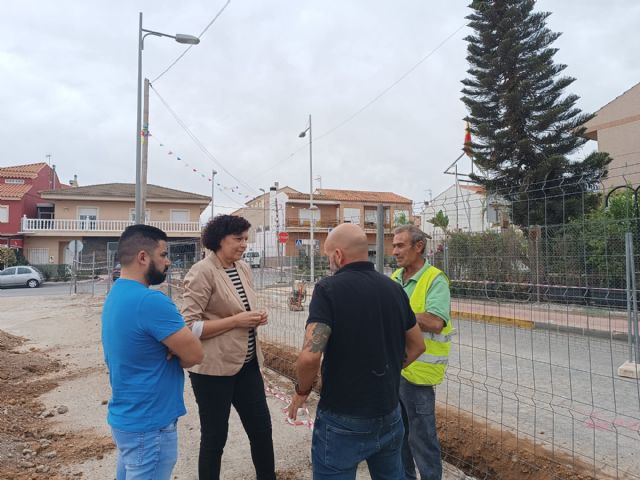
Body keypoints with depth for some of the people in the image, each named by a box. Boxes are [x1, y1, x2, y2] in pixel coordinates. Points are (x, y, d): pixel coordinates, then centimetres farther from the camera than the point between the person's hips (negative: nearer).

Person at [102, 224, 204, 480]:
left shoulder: (117, 294, 5)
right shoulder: (151, 301, -27)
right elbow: (194, 355, -21)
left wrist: (172, 350, -9)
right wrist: (174, 355, -2)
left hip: (125, 418, 9)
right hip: (149, 427, -9)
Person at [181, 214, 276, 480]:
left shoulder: (244, 268, 7)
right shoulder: (202, 272, -15)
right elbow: (189, 326, -18)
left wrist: (256, 318, 0)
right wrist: (236, 321, -21)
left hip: (247, 364, 7)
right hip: (213, 369, -7)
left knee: (262, 428, 16)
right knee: (214, 437, 10)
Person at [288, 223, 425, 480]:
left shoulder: (329, 288, -18)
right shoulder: (394, 288, 1)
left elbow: (309, 356, -27)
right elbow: (417, 345, 12)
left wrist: (302, 391, -8)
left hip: (343, 420, -6)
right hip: (389, 413, 6)